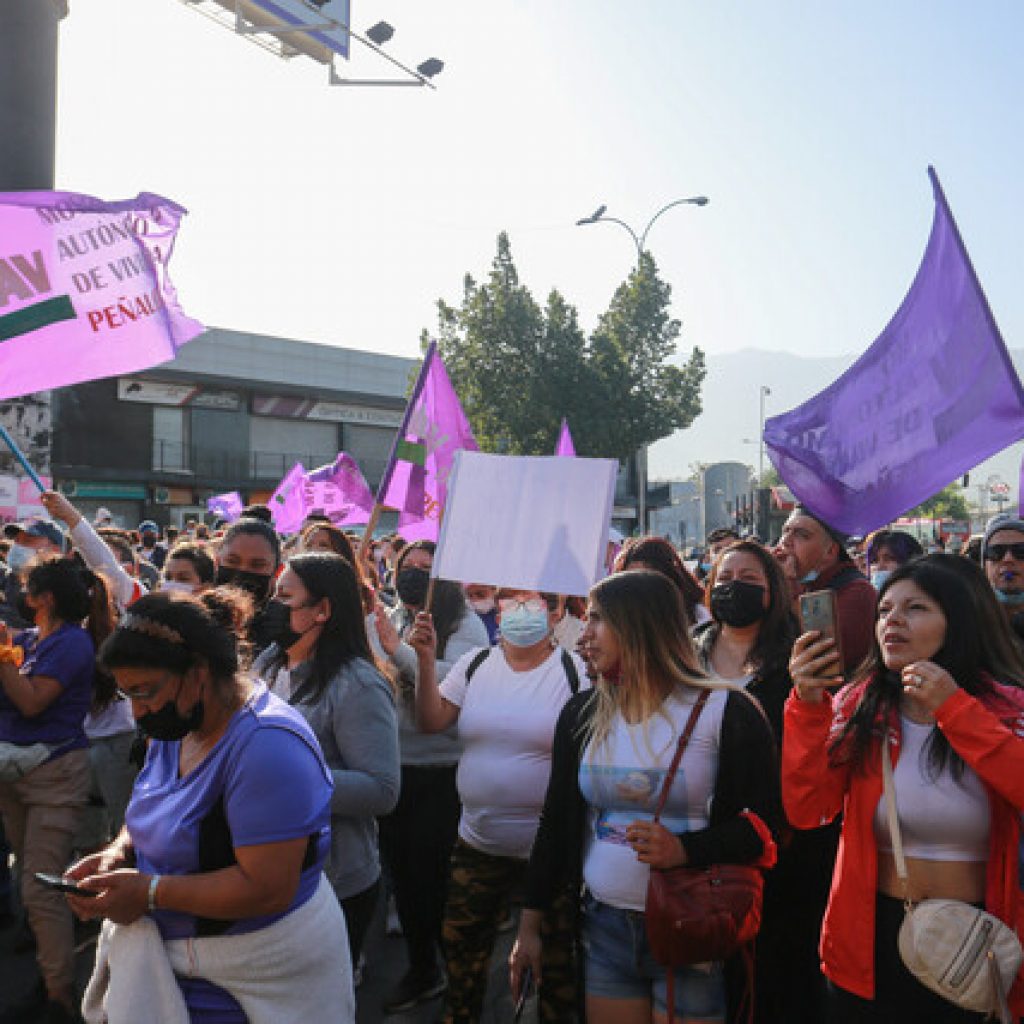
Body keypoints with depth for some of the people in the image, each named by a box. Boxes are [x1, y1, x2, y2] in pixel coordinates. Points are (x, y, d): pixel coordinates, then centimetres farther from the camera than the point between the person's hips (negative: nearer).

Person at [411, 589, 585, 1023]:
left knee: (557, 966, 13)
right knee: (461, 950, 20)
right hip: (478, 845, 4)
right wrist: (426, 659, -13)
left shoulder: (577, 672, -11)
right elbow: (431, 721, -4)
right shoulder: (475, 665, 2)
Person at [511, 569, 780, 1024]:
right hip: (604, 929, 4)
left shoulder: (727, 713, -10)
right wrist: (529, 925, 9)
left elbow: (767, 824, -9)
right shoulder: (581, 714, 5)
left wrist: (685, 849, -24)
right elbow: (554, 822, 9)